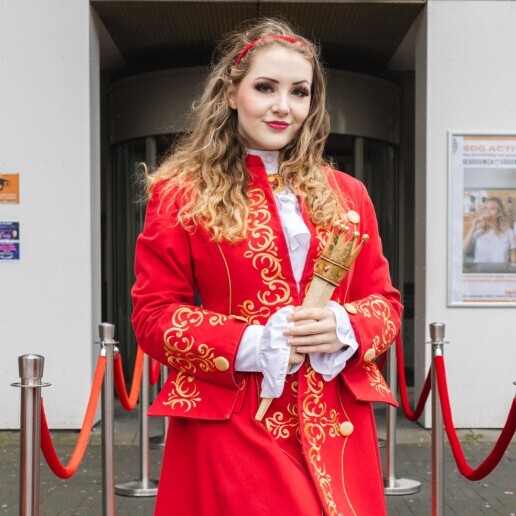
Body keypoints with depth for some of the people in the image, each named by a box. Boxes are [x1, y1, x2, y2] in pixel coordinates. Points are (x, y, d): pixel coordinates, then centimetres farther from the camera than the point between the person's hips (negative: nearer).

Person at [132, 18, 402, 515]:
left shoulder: (346, 194, 11)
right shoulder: (181, 193, -1)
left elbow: (385, 300, 12)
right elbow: (153, 316, -3)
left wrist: (345, 329, -11)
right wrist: (249, 345, -16)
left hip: (337, 428, 4)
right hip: (229, 428, -3)